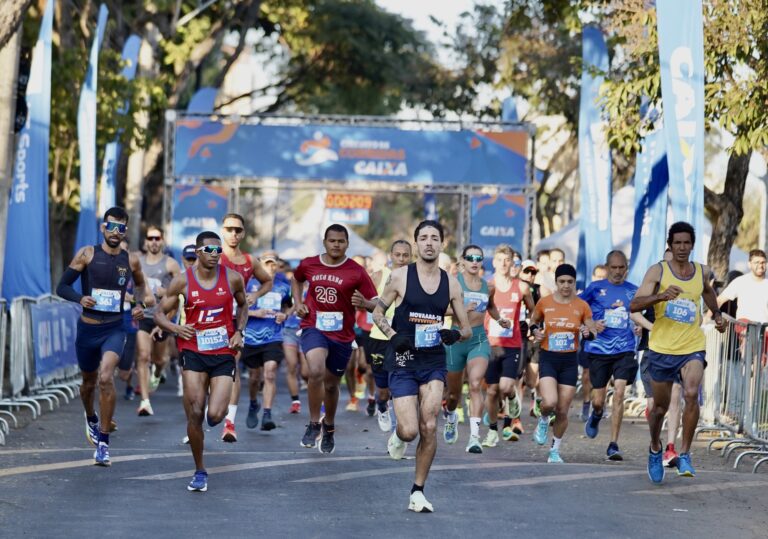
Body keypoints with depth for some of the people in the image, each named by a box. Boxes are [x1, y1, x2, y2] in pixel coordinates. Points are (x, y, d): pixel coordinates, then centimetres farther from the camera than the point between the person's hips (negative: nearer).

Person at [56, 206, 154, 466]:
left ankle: (103, 442, -16)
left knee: (106, 378, -23)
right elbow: (62, 286, -4)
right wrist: (80, 298, -24)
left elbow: (140, 284, 23)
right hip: (87, 328, 1)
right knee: (89, 381, 17)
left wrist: (142, 303, 3)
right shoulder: (87, 254, -4)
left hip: (115, 329, -1)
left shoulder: (131, 260, 2)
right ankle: (91, 419, 51)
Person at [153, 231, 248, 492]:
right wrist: (175, 328, -16)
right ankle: (200, 472, 11)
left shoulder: (232, 278, -1)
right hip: (194, 353, 0)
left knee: (215, 415, -13)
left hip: (223, 354, 0)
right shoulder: (182, 281, -4)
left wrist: (239, 332, 2)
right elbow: (160, 314, 4)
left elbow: (243, 306, 18)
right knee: (195, 415, -6)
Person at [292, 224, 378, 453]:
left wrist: (363, 303, -29)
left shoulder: (356, 272, -7)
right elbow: (296, 279, 25)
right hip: (314, 329, -1)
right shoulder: (309, 265, 1)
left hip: (342, 335, 1)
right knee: (316, 371, -28)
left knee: (331, 384, 14)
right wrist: (298, 302, 9)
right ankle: (313, 424, -12)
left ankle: (329, 428, 41)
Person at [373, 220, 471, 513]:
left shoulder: (451, 283, 4)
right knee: (410, 430, -12)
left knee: (429, 427, -10)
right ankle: (398, 435, 27)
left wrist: (456, 334, -12)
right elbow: (378, 312, 8)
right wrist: (392, 335, -11)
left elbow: (467, 329, 11)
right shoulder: (400, 276, -3)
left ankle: (418, 492, 4)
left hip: (434, 362, 2)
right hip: (403, 361, -2)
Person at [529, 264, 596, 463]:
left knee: (562, 411, 4)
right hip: (548, 358, -1)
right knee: (549, 402, -23)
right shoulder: (544, 303, -2)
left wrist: (588, 333, -19)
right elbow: (533, 321, 17)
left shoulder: (582, 306, -1)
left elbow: (593, 333, 4)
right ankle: (543, 421, 13)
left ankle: (555, 450, 22)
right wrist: (535, 331, -5)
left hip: (570, 361, 1)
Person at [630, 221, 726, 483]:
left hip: (692, 347, 1)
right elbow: (634, 305, -19)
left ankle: (684, 454, -16)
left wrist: (716, 315, 21)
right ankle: (655, 449, 40)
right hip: (661, 348, -1)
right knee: (660, 407, 11)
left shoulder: (702, 272, 5)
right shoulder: (657, 271, -7)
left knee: (691, 393, -26)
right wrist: (662, 296, -34)